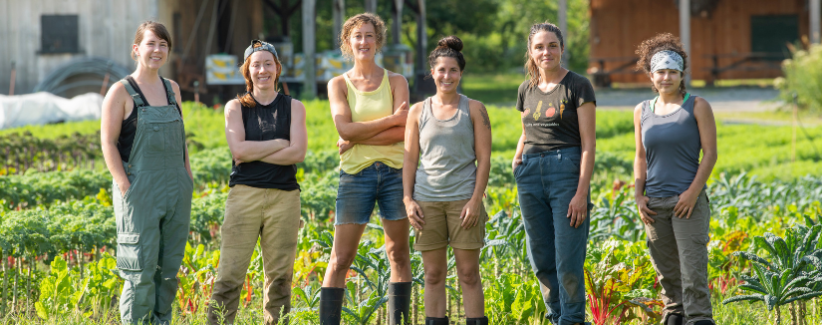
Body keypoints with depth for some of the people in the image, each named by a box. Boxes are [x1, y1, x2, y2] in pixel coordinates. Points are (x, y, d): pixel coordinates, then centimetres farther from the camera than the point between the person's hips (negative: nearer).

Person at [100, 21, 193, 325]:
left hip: (176, 188, 6)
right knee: (142, 268, -7)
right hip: (140, 189, -6)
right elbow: (108, 142, -7)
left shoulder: (172, 89, 13)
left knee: (170, 266, 7)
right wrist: (125, 187, -14)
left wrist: (187, 174, 10)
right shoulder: (121, 91, -4)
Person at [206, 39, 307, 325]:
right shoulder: (236, 107, 9)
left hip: (284, 197, 1)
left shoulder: (293, 107, 10)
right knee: (230, 274, -7)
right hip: (244, 194, -1)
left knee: (279, 275, 4)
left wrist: (255, 153, -7)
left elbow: (298, 153, -4)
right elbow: (238, 150, -6)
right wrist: (279, 144, -4)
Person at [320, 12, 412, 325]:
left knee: (398, 253, 4)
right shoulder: (338, 84, 6)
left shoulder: (396, 81, 6)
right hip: (356, 173, -1)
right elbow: (345, 129, -9)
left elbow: (402, 131, -8)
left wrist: (359, 137, -12)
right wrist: (390, 120, -11)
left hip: (394, 171, 1)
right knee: (341, 257, -4)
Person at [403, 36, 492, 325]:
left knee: (469, 273, -1)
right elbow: (409, 159, 10)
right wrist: (408, 200, 0)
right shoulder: (418, 112, 9)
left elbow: (484, 158, 1)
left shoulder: (474, 110, 4)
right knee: (433, 274, 4)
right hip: (427, 200, 2)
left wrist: (476, 200, -8)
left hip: (463, 200, -2)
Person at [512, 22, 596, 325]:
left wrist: (582, 192, -15)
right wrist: (517, 161, 7)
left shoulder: (578, 86, -4)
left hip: (566, 169, -6)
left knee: (568, 262, -7)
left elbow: (588, 143, -8)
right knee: (541, 260, 8)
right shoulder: (527, 90, 13)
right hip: (532, 173, 6)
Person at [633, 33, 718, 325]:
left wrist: (693, 192, -13)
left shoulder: (697, 107, -1)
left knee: (693, 270, -10)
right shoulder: (642, 111, 10)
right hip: (655, 203, 4)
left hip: (689, 201, -4)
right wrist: (639, 196, 5)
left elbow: (710, 153, -4)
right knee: (666, 271, 10)